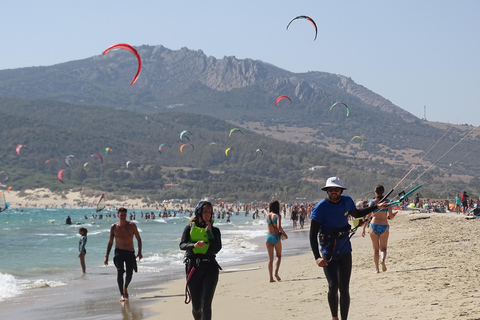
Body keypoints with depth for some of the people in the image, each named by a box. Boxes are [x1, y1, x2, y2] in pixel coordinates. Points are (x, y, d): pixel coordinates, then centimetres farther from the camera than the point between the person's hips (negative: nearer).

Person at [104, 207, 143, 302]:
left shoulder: (132, 225, -2)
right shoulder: (114, 227, 0)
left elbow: (138, 239, 6)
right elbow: (110, 242, 8)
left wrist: (139, 252, -3)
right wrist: (106, 256, 5)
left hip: (130, 252, 1)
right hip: (119, 251, -1)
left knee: (129, 273, 1)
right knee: (120, 271, -17)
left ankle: (125, 288, 33)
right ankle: (122, 294, -15)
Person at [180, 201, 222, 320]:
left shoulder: (214, 230, 8)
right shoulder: (190, 228, 8)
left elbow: (217, 248, -5)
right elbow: (182, 245, -4)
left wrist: (208, 231, -7)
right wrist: (194, 245, -22)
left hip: (210, 267, -1)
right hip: (193, 267, 1)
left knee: (206, 303, -14)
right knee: (196, 305, 7)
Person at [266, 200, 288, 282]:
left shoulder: (268, 216, 5)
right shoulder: (278, 216, -10)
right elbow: (279, 227, -22)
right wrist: (285, 234, -10)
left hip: (268, 236, 4)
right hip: (276, 237, -4)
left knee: (270, 258, 6)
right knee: (279, 256, 16)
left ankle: (271, 277, -1)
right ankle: (276, 272, -4)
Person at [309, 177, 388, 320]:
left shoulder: (347, 201, 2)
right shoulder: (320, 208, -13)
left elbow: (356, 214, 26)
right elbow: (313, 234, -13)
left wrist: (376, 207, 24)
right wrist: (317, 257, -22)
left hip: (345, 251, 4)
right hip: (328, 253, -4)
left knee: (344, 288, 2)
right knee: (333, 286, -15)